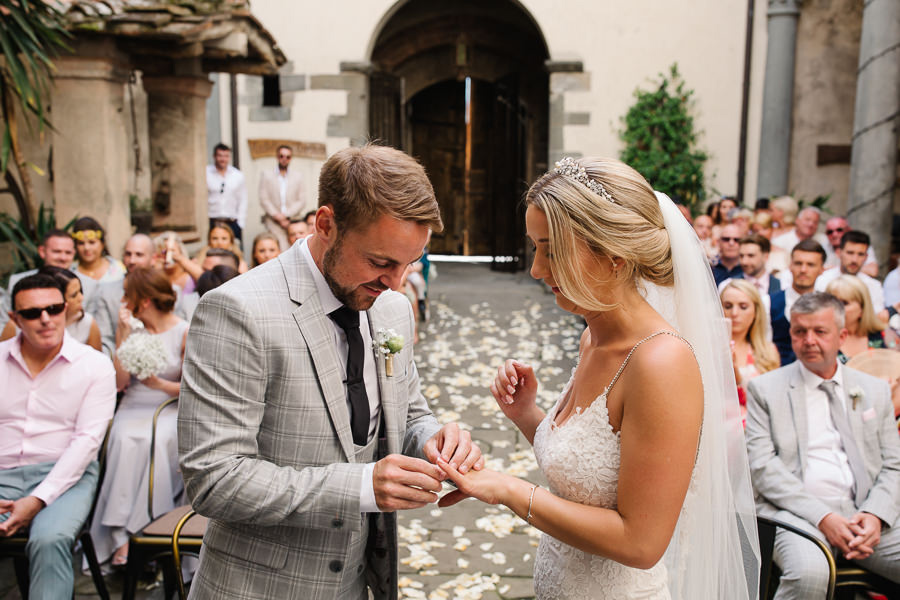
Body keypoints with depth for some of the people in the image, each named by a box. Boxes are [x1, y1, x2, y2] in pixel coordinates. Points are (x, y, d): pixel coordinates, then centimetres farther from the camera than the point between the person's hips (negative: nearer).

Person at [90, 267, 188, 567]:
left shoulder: (183, 332, -2)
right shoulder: (129, 328, 8)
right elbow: (120, 382, 0)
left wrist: (159, 384, -16)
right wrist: (123, 336, -4)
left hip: (170, 407, -2)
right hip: (133, 407, 3)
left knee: (155, 440, -34)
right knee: (125, 440, -30)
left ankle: (142, 529, -26)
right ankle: (120, 534, -30)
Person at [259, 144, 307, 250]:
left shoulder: (297, 176, 13)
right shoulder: (267, 175, 11)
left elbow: (301, 201, 7)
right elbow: (264, 200, 5)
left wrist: (287, 215, -6)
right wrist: (277, 215, -7)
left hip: (293, 220, 1)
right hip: (273, 220, -1)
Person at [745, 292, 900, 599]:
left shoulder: (875, 390, 17)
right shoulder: (764, 389, 6)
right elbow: (761, 465, -4)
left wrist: (875, 514, -6)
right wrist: (822, 517, -14)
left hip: (864, 513, 4)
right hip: (796, 511, -3)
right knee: (811, 572, -33)